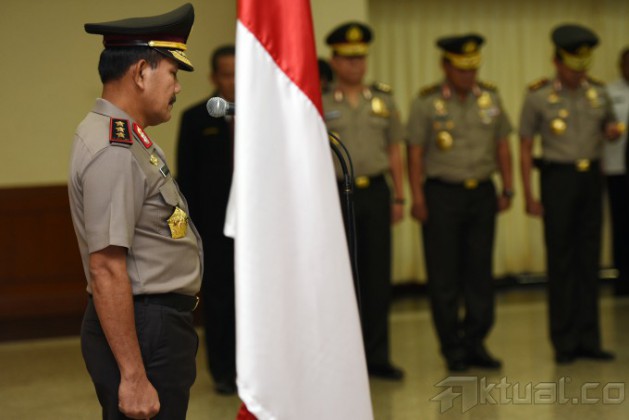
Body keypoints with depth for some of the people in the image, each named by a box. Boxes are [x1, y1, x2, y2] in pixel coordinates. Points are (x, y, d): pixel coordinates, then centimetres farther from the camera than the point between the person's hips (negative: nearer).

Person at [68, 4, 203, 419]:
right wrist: (133, 377, -25)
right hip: (144, 334, -10)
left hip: (158, 324, 10)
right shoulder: (114, 151, -20)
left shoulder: (127, 139, 13)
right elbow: (106, 270, -25)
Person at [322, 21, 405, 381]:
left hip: (376, 193, 3)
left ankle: (377, 355, 13)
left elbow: (394, 151, 12)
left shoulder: (384, 100, 9)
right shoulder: (319, 105, 0)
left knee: (378, 277, 4)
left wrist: (399, 197, 8)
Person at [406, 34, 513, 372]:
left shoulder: (490, 98, 7)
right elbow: (415, 153, -5)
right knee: (444, 277, 0)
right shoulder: (426, 103, -4)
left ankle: (475, 344, 16)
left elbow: (502, 145, 12)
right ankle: (453, 349, 9)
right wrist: (417, 199, -10)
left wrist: (507, 189, 8)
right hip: (442, 195, -3)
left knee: (480, 272, 6)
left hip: (482, 193, 3)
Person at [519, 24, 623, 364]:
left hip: (592, 177, 4)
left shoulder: (598, 92, 5)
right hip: (558, 178, -3)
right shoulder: (537, 97, -5)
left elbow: (610, 126, 20)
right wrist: (528, 196, -8)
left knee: (589, 259, 6)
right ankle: (564, 342, 8)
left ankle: (589, 339, 12)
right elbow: (525, 148, -3)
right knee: (560, 261, 0)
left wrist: (612, 131, -6)